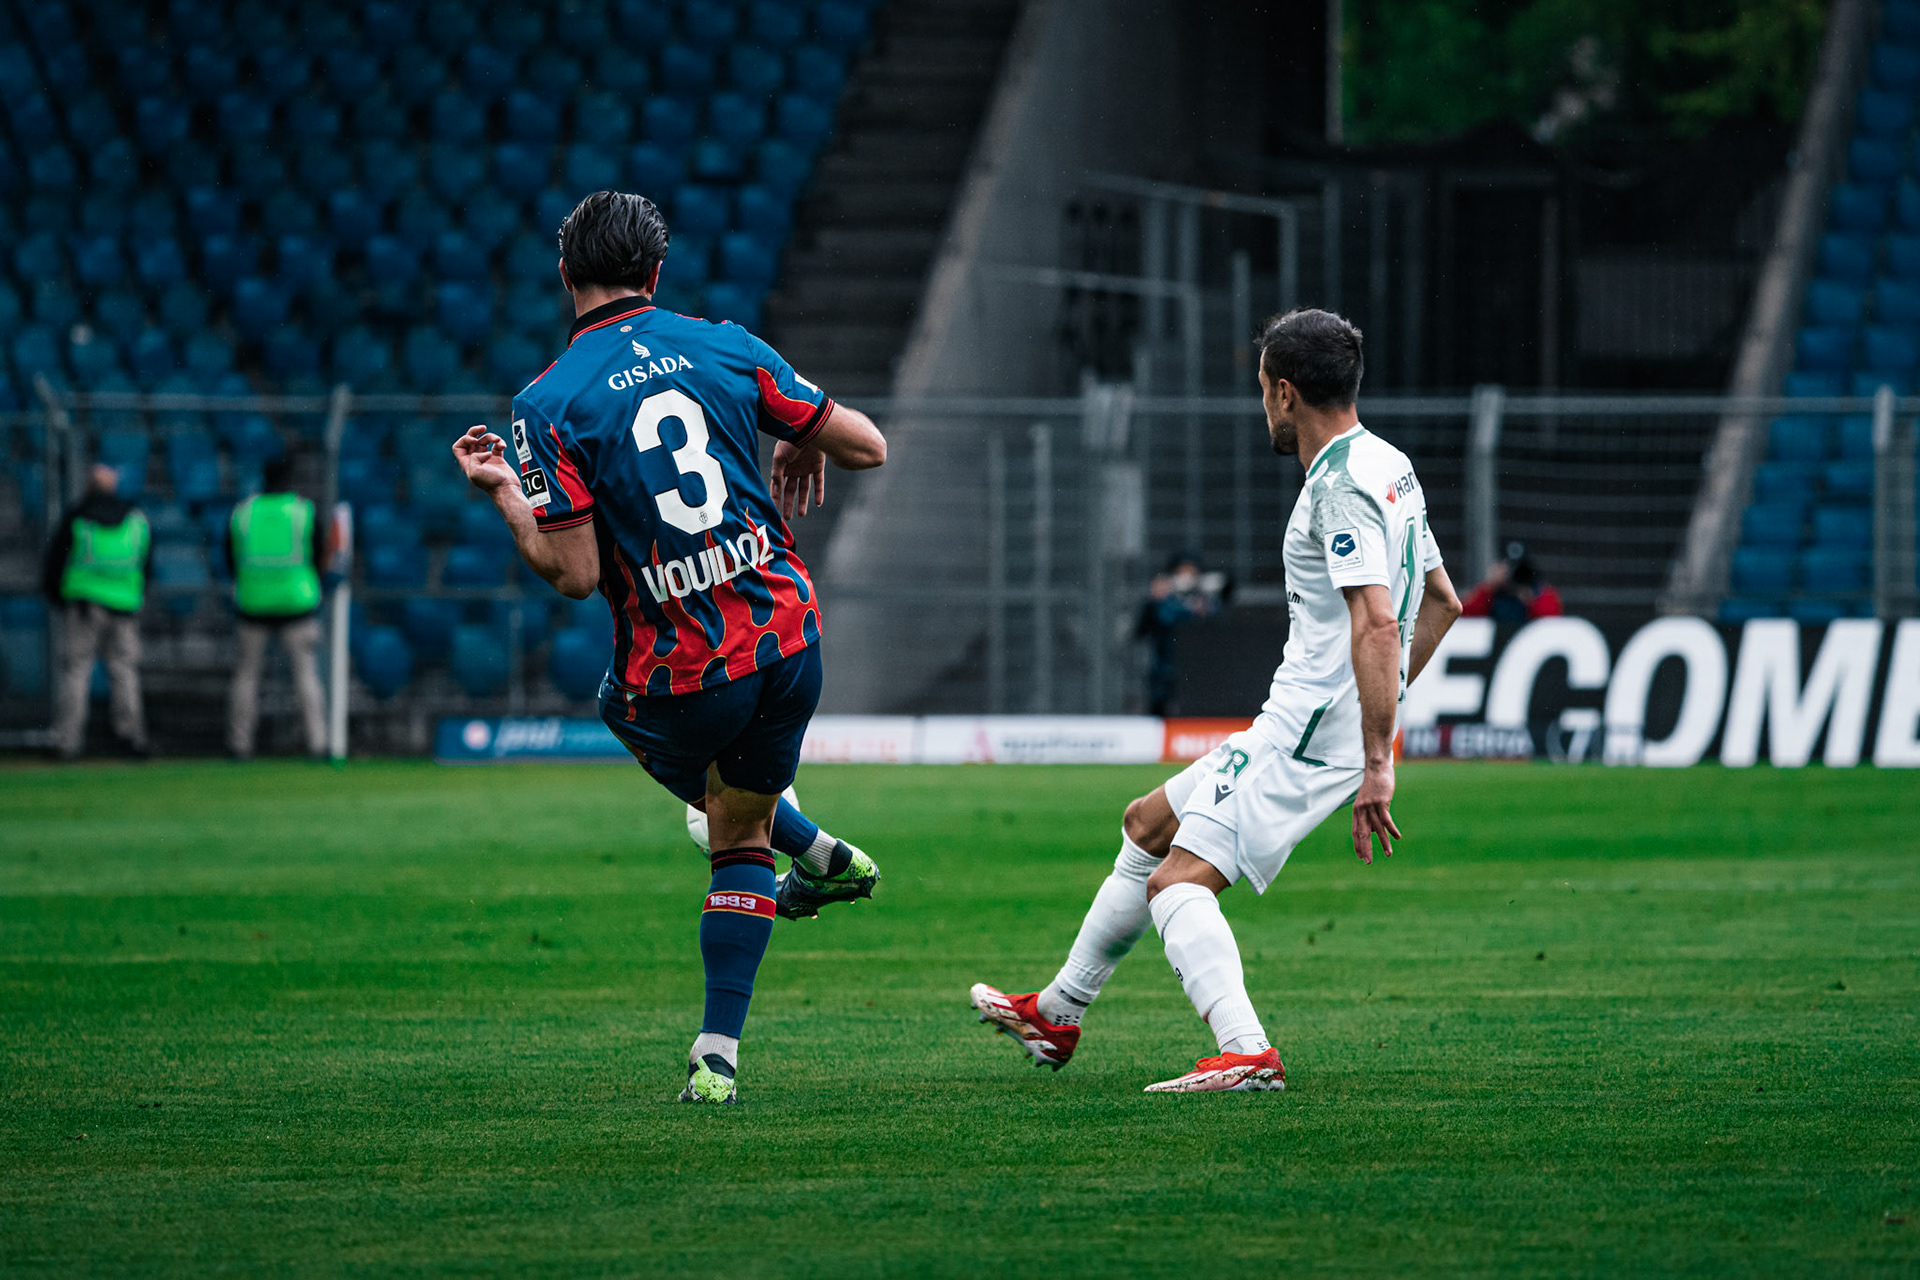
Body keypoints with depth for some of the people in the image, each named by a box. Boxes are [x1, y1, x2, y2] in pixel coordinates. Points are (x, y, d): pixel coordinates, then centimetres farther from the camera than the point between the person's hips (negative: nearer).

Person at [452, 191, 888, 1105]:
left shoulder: (547, 404, -9)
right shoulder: (726, 348, 0)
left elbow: (575, 575, -14)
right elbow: (867, 447, 4)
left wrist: (503, 491, 1)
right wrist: (803, 444, 25)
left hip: (679, 674, -3)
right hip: (787, 641, 3)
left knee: (627, 714, 35)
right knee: (740, 835, 23)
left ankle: (813, 852, 33)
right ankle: (717, 1057, 14)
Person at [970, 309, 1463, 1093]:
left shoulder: (1341, 486, -18)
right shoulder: (1389, 468, 14)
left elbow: (1379, 626, -28)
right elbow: (1441, 601, 24)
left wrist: (1377, 764, -30)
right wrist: (1376, 713, 24)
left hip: (1309, 733, -10)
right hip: (1295, 725, 10)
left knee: (1177, 881, -18)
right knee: (1148, 824, 21)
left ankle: (1245, 1052, -32)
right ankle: (1057, 1016, 30)